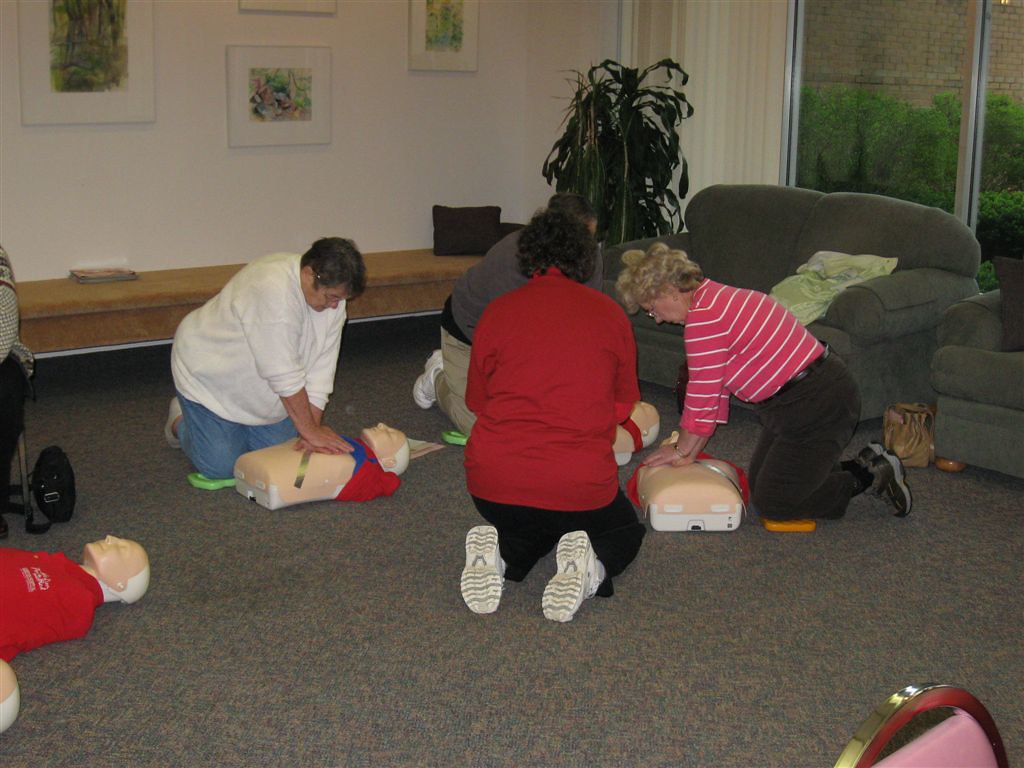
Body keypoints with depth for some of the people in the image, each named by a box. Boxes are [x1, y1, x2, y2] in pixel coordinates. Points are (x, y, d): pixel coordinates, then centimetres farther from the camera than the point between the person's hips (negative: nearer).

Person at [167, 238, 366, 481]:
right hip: (210, 375, -7)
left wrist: (311, 429, -20)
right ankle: (181, 421, 20)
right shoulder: (272, 288, -39)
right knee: (221, 467, -9)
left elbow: (320, 370, -13)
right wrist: (310, 430, -28)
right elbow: (285, 376, -35)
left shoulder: (332, 290, -14)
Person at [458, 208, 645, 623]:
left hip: (493, 481, 2)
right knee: (626, 531, 30)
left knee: (524, 527, 35)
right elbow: (623, 404, 14)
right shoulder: (609, 312, 3)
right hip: (581, 486, -1)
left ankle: (499, 554, -1)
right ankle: (590, 566, -6)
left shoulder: (498, 311, 3)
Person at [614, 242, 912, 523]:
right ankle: (864, 466, 20)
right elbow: (715, 389, 14)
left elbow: (703, 397, -16)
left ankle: (868, 477, 8)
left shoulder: (703, 318, -22)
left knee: (771, 504, 0)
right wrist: (688, 451, 13)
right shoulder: (714, 297, 11)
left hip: (818, 405, -10)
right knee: (759, 482, 18)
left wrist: (682, 450, 0)